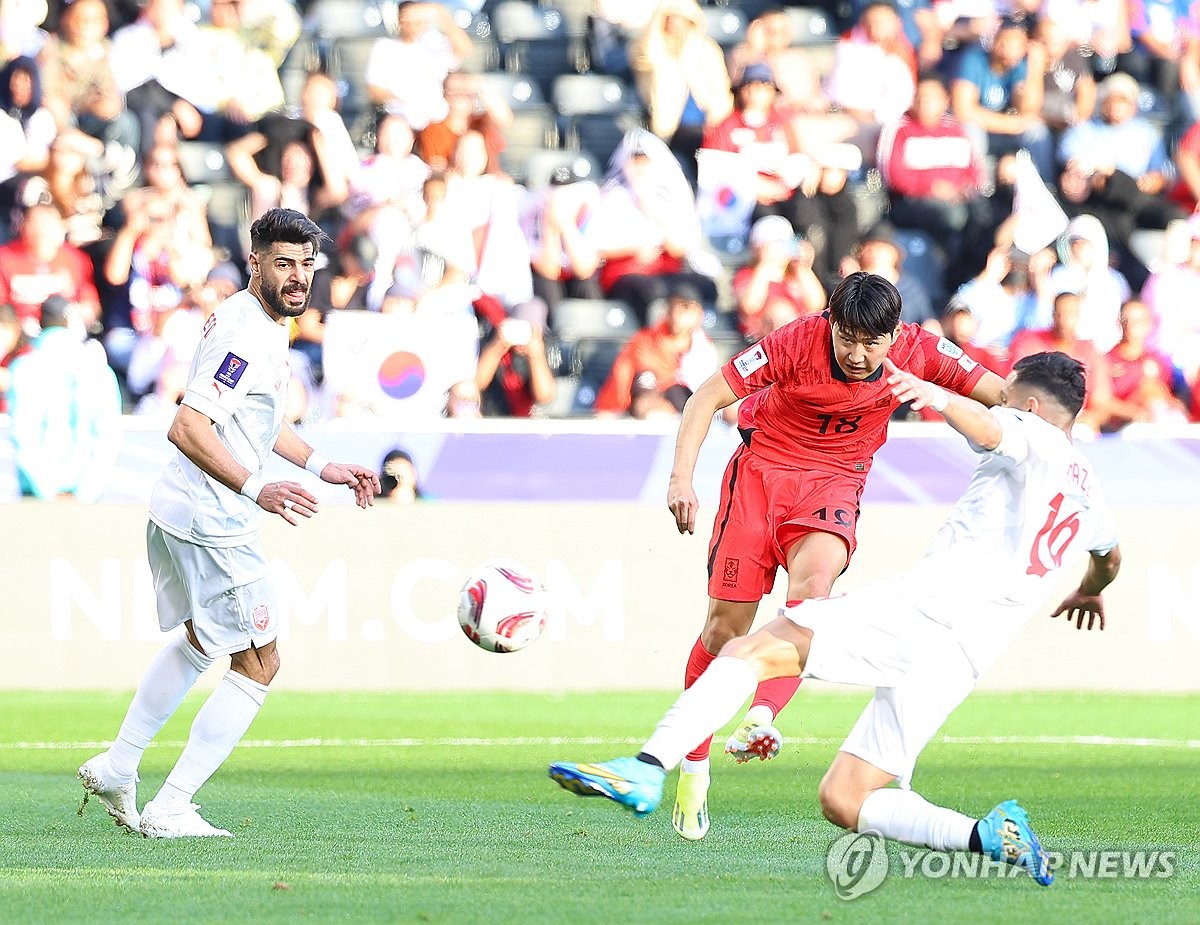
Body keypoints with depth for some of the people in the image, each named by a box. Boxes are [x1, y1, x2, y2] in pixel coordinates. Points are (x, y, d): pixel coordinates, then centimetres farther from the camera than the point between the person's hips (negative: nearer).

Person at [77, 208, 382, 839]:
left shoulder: (260, 320, 11)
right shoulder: (247, 336, -23)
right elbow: (187, 428, -32)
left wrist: (321, 466, 26)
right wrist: (257, 489, -40)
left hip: (177, 514, 11)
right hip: (213, 524, -11)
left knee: (198, 640, 29)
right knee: (258, 664, -2)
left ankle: (116, 769, 36)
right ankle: (169, 811, -1)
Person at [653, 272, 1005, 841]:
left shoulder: (917, 352, -14)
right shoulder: (799, 342, -22)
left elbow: (999, 394, -4)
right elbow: (708, 398, -16)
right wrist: (681, 478, -26)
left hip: (833, 484, 1)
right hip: (762, 469, -1)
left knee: (814, 580, -33)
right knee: (725, 628, -5)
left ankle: (760, 721, -41)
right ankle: (693, 768, 13)